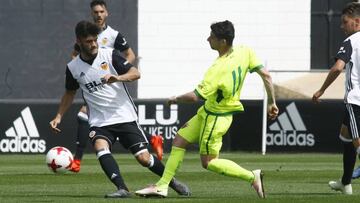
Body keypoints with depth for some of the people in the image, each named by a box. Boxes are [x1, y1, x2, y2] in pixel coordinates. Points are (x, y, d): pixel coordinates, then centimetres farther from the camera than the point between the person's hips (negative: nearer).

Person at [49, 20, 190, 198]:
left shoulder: (110, 54, -4)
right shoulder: (73, 68, 2)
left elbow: (135, 73, -7)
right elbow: (70, 93, 19)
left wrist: (117, 78, -26)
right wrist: (59, 116, 12)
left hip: (125, 117, -1)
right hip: (99, 122, 1)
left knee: (144, 158, -5)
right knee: (100, 147, -30)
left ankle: (172, 182, 20)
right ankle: (122, 189, -34)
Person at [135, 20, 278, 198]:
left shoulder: (218, 70, -31)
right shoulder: (245, 52, -9)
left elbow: (195, 96, -31)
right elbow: (266, 75, -5)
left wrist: (175, 99, -11)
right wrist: (272, 102, 6)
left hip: (216, 117, -9)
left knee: (208, 162, 2)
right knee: (179, 139, 12)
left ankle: (252, 177, 2)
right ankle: (162, 186, 16)